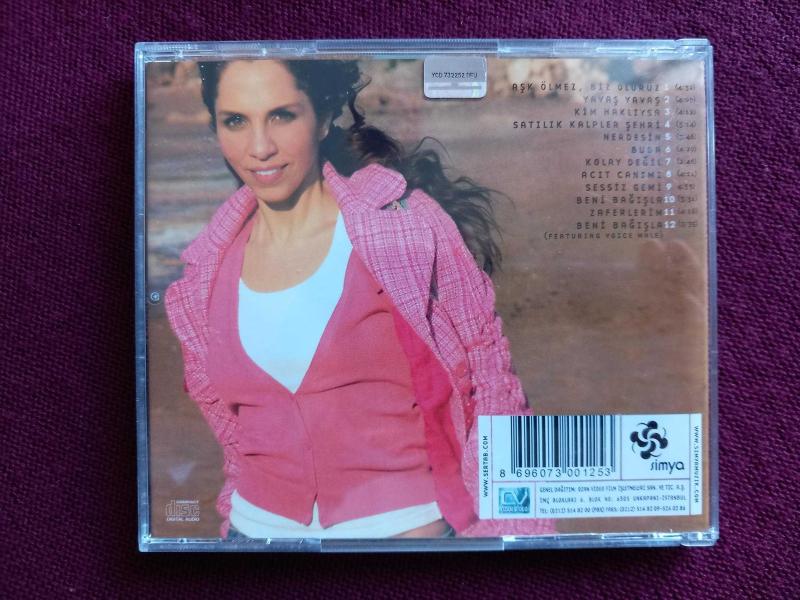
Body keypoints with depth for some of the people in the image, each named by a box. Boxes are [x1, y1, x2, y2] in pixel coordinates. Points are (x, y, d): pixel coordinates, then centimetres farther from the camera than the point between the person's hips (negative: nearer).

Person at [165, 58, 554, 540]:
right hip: (260, 524, 4)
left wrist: (497, 524, -13)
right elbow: (233, 418, 10)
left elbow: (489, 375, -11)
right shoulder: (208, 271, -2)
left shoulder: (406, 223, -14)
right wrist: (245, 510, 14)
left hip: (406, 520, -3)